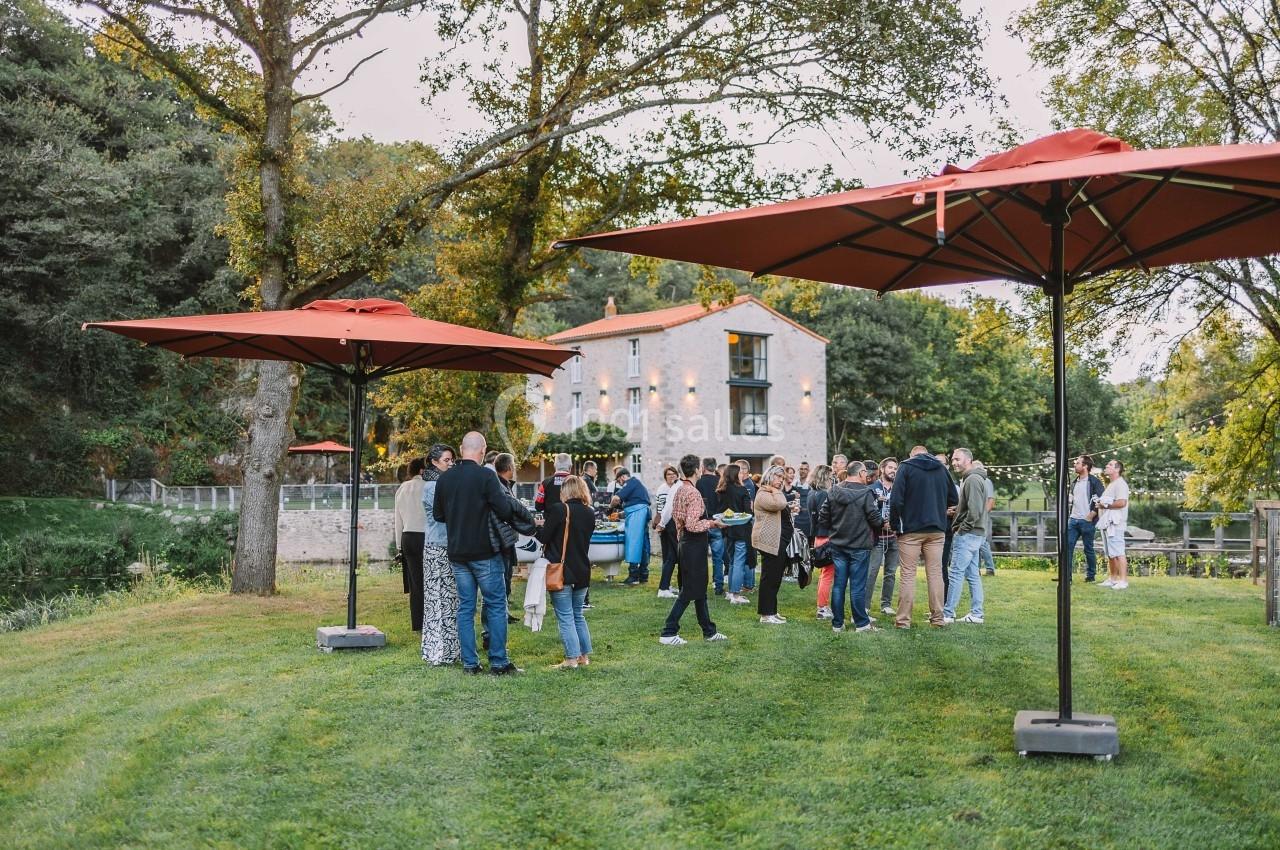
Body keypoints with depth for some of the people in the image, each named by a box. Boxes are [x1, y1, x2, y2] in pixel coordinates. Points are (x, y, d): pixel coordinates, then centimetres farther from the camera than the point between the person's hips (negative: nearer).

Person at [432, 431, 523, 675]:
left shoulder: (445, 478, 4)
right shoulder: (485, 476, -13)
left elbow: (437, 515, 13)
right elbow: (504, 511, -15)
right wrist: (508, 498, 5)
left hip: (456, 553, 5)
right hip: (484, 552, -5)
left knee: (465, 607, 10)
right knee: (496, 605, 3)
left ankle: (469, 662, 10)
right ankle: (498, 662, 3)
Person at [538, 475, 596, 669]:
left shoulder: (558, 510, -14)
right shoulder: (590, 513, 5)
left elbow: (544, 537, -12)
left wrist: (538, 527, 11)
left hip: (561, 572, -6)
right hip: (582, 571, 6)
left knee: (565, 617, -1)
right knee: (577, 615, 18)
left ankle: (572, 658, -3)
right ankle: (585, 656, 18)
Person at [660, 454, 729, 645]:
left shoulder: (680, 490, 9)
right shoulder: (693, 493, -19)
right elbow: (692, 525, -24)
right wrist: (712, 523, -13)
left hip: (685, 543, 10)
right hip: (695, 545, -10)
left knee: (700, 590, 16)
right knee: (689, 591, -4)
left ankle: (709, 631, 25)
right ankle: (668, 633, -3)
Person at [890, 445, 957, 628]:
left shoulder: (906, 467, -4)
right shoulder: (941, 469, 8)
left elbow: (896, 499, -12)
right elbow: (953, 498, 13)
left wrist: (895, 524, -1)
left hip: (911, 530, -3)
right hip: (937, 530, 3)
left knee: (907, 574, 0)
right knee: (935, 573, 8)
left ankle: (903, 620, -1)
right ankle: (937, 618, 9)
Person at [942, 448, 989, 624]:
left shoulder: (973, 479, -14)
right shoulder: (968, 479, 18)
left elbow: (975, 510, -22)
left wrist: (962, 528, -14)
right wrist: (957, 523, 10)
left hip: (968, 535, -10)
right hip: (974, 534, 10)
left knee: (956, 573, -8)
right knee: (973, 574, 11)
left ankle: (947, 614, -7)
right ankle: (976, 614, 14)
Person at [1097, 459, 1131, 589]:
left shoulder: (1120, 484, -11)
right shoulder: (1111, 485, 22)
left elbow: (1121, 503, -23)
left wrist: (1105, 505, -13)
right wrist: (1100, 503, 10)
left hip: (1115, 523, -11)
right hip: (1107, 523, 11)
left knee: (1118, 553, -12)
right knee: (1110, 554, 14)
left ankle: (1123, 580, -13)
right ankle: (1112, 579, 20)